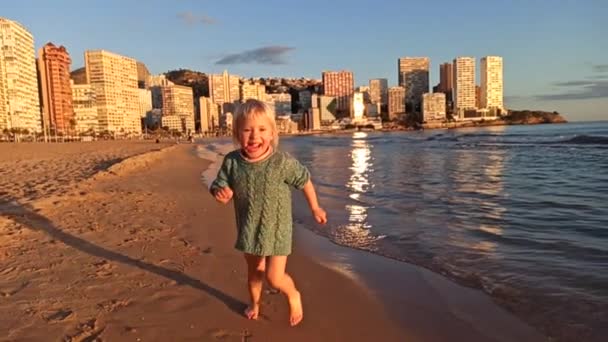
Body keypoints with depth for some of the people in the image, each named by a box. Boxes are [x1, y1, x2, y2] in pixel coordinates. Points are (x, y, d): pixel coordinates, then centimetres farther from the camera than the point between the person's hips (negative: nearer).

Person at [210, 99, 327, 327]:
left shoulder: (282, 162, -22)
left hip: (276, 229, -3)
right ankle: (254, 303, 51)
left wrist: (315, 208, 4)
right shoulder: (231, 161, -13)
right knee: (254, 270, 23)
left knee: (274, 278, -3)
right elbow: (219, 186, -4)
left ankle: (293, 295, 30)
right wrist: (220, 192, -29)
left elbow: (304, 180, -7)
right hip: (248, 229, 4)